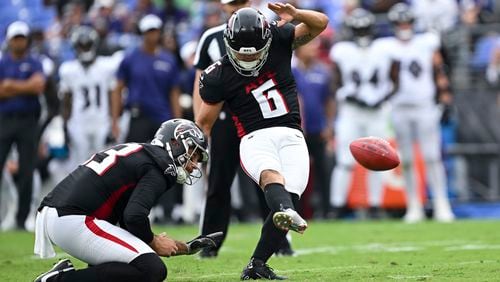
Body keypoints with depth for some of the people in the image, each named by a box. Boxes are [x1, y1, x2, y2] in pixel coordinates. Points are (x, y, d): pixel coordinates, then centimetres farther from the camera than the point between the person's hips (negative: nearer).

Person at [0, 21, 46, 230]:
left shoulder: (34, 64, 7)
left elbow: (38, 85, -11)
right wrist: (25, 88, -8)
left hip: (28, 121, 0)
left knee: (26, 172, 0)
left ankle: (22, 219, 5)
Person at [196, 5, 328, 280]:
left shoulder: (278, 39, 3)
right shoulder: (219, 76, -2)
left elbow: (320, 23, 1)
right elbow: (204, 122, 7)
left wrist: (295, 14, -19)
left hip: (290, 136, 3)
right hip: (255, 138, -3)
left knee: (289, 196, -14)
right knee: (271, 175, -35)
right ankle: (287, 213, -69)